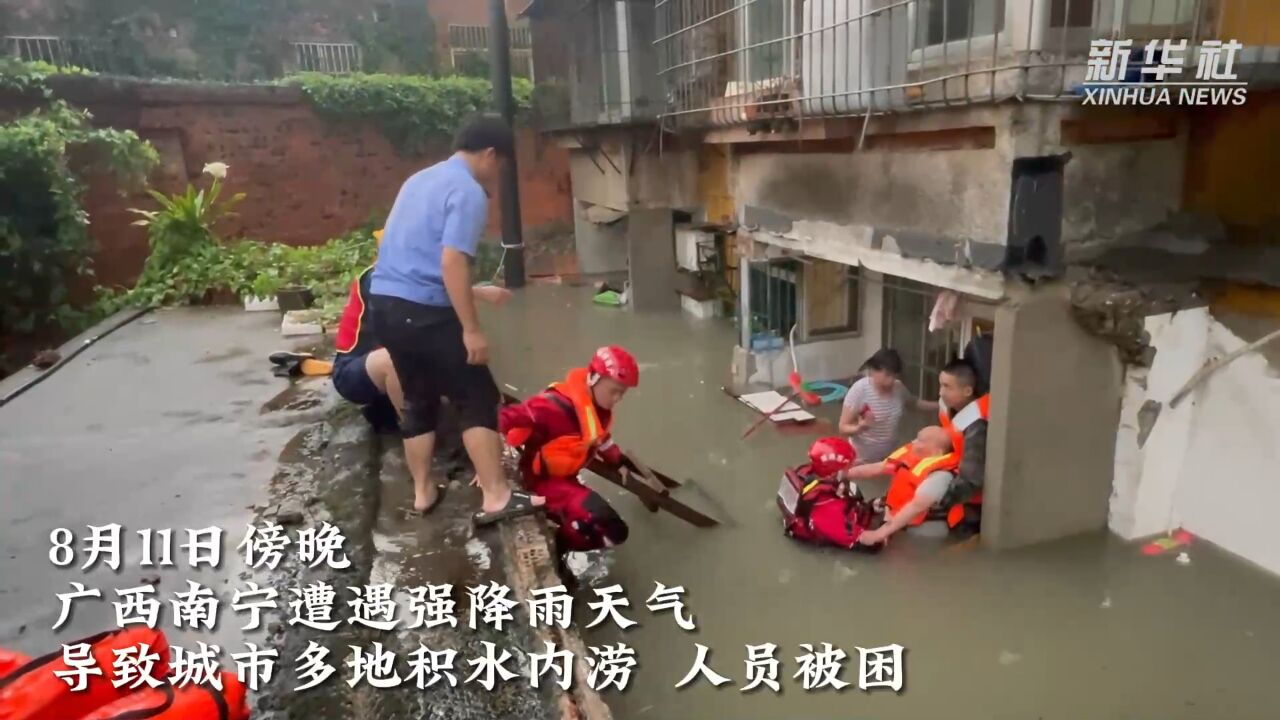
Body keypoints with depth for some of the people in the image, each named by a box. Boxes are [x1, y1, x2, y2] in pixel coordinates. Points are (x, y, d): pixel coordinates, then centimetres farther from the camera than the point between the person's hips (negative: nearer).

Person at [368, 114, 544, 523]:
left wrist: (473, 292, 34)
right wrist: (471, 329, -18)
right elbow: (451, 263, -20)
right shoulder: (469, 192, -10)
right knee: (478, 399, -3)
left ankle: (423, 492, 24)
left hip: (384, 302, 9)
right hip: (423, 309, -9)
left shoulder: (420, 179, 19)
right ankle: (496, 498, -3)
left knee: (419, 400, 18)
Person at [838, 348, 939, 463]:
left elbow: (914, 402, 17)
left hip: (889, 458, 5)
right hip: (862, 460, -5)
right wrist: (860, 427, -38)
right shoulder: (859, 390, -21)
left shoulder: (898, 388, -7)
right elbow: (843, 427, -18)